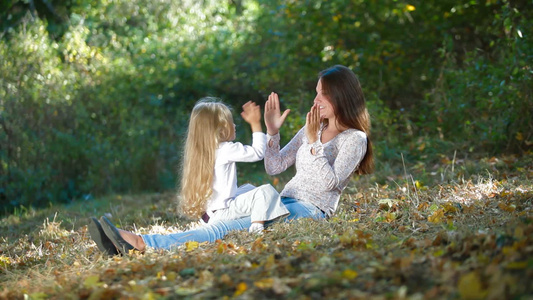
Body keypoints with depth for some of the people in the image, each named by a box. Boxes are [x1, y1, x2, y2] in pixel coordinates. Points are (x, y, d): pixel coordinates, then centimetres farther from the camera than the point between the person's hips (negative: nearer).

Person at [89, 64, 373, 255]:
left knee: (231, 226, -29)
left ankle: (142, 244, -46)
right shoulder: (313, 128, 20)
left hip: (311, 211, -7)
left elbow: (328, 183, -15)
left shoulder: (355, 139, -2)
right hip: (284, 202, 7)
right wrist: (272, 131, 3)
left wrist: (314, 143, -17)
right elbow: (274, 167, 16)